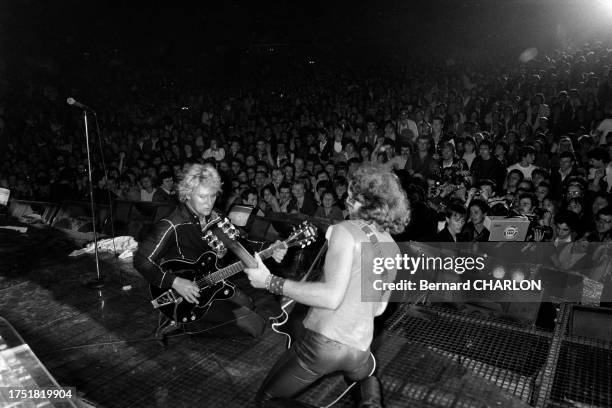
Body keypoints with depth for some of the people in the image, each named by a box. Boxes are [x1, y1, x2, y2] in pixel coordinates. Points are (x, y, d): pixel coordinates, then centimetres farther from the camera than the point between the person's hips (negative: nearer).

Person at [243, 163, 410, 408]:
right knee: (367, 374, 42)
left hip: (323, 341, -6)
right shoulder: (394, 250, 9)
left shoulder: (346, 230, -12)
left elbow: (331, 295, -23)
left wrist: (270, 282, -19)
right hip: (359, 348, 6)